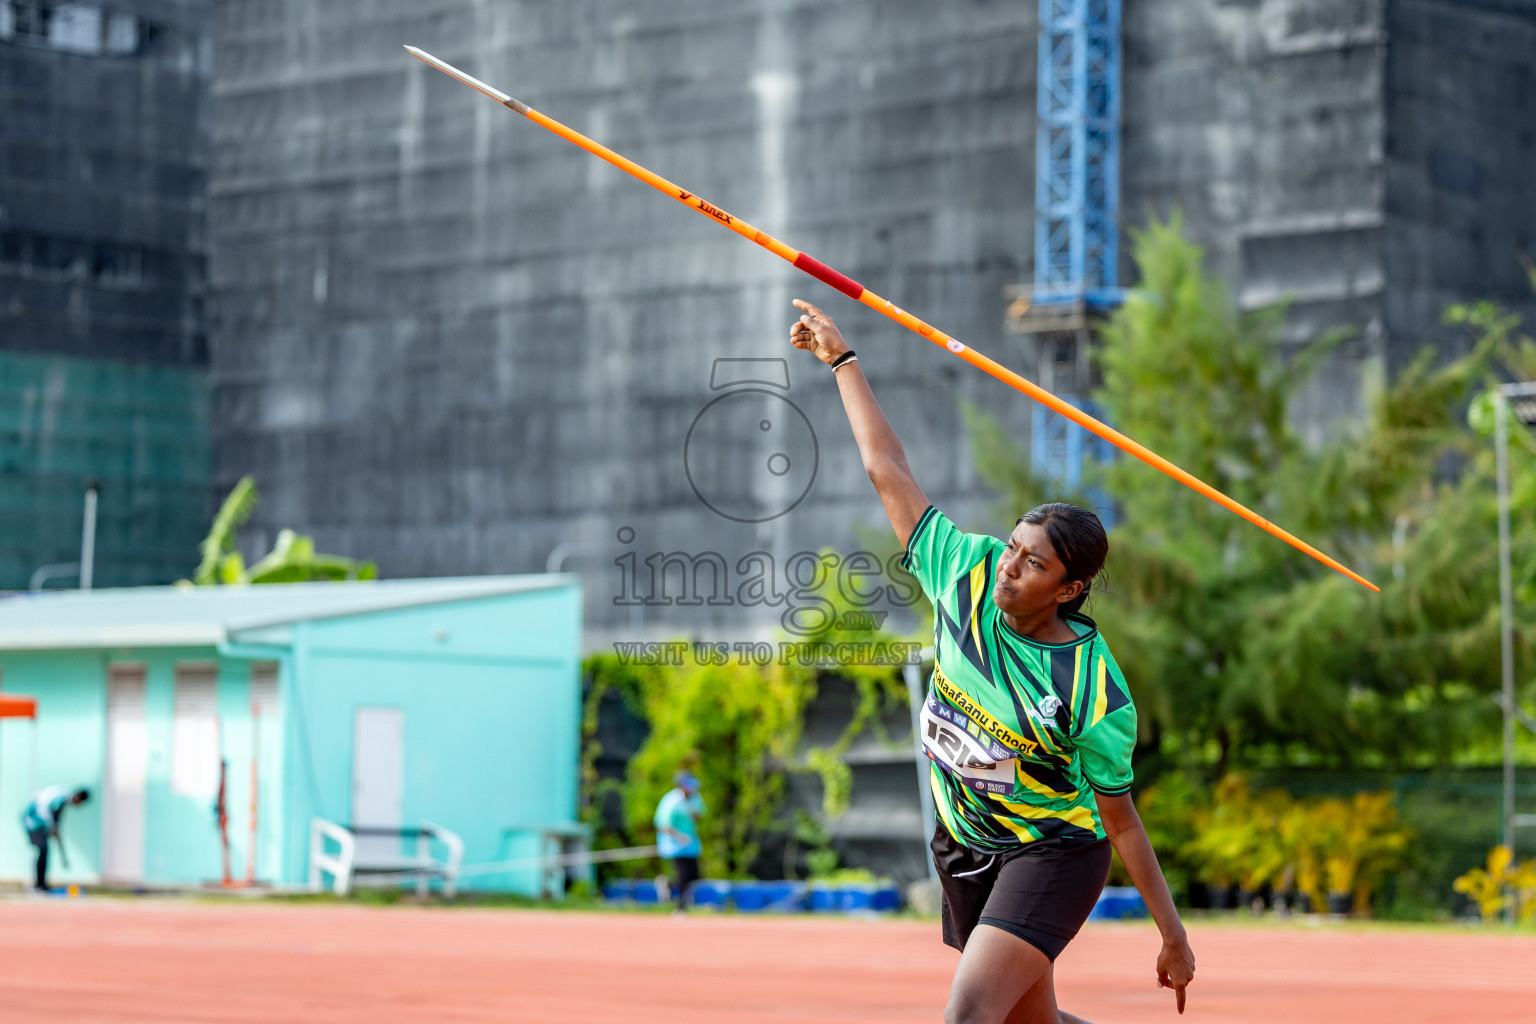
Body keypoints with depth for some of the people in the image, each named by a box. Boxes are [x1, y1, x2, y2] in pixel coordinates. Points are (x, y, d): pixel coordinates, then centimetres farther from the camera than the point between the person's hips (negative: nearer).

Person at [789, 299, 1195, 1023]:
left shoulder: (1095, 695, -23)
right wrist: (842, 359, 2)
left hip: (1054, 855, -6)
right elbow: (889, 472, -2)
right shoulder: (967, 573, -10)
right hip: (965, 850, 7)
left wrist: (1173, 935, -9)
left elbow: (1119, 821, -12)